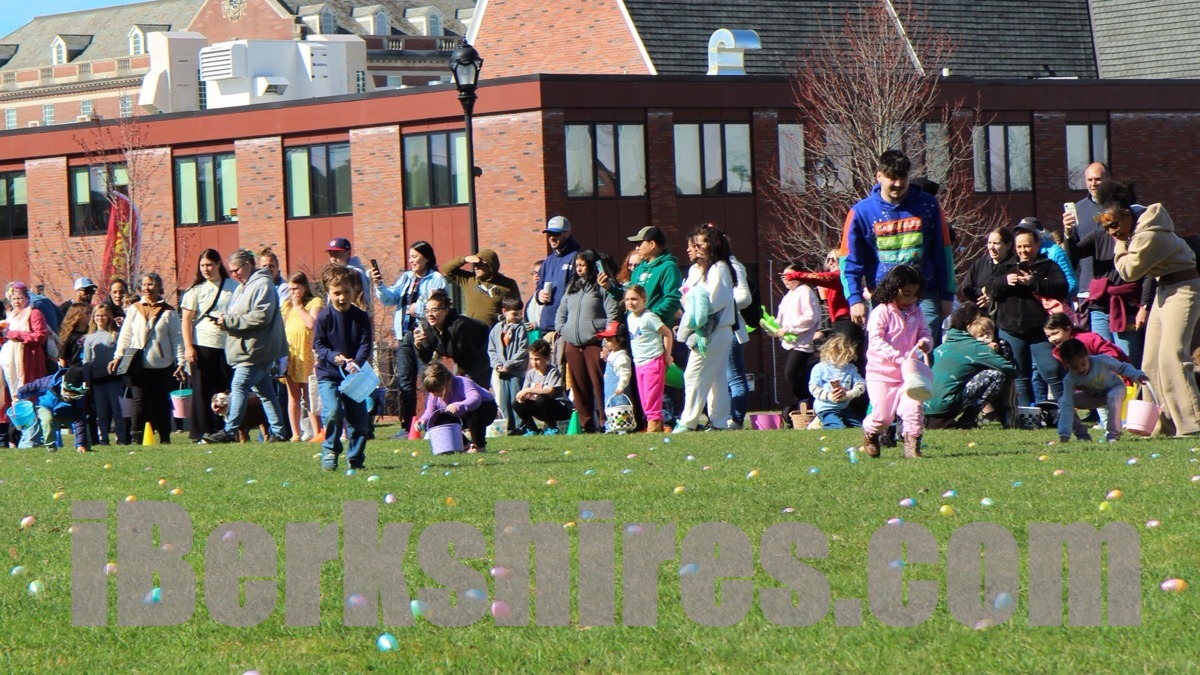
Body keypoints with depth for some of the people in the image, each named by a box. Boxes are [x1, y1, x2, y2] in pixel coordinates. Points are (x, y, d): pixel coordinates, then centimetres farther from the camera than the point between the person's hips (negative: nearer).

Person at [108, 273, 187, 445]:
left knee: (162, 402, 5)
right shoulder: (134, 309, 9)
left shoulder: (168, 312, 5)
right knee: (140, 401, -6)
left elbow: (177, 339, 3)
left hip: (162, 366, 0)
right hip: (138, 366, 0)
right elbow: (125, 336, 10)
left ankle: (165, 437, 13)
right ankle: (137, 437, -3)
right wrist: (118, 356, -1)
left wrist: (181, 363, -4)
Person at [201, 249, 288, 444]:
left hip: (255, 349, -10)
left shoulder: (262, 285, -11)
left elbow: (260, 317, -22)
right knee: (264, 391, 9)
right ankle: (277, 431, 11)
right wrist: (225, 320, 3)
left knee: (239, 386, -12)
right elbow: (240, 317, 25)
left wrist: (229, 320, -20)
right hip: (248, 348, 10)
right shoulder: (242, 287, 21)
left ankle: (229, 431, -11)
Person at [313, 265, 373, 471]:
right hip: (328, 375, -3)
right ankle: (330, 451, -1)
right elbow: (318, 344, -6)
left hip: (354, 375, 3)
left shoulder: (360, 317, 1)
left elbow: (366, 344, -4)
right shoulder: (324, 317, -5)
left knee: (358, 416, 2)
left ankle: (355, 458, 16)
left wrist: (357, 362, -23)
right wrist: (334, 357, -25)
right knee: (333, 412, -19)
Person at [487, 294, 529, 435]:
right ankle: (507, 427, 10)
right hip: (500, 372, 4)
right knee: (503, 401, 4)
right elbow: (491, 350, 11)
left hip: (517, 371, -4)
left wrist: (508, 365, -12)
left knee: (516, 400, -7)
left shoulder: (520, 329, -1)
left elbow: (522, 351, -8)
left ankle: (519, 427, -5)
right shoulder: (497, 329, 9)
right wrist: (497, 364, -5)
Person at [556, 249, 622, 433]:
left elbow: (613, 312, -9)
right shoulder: (572, 287, 19)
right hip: (572, 344, 7)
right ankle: (586, 423, 10)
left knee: (599, 384, -10)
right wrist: (560, 328, 12)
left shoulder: (601, 287, -3)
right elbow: (562, 310, 27)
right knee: (579, 386, 6)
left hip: (594, 342, -7)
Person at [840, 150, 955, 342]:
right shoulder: (861, 212, 1)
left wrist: (947, 295, 7)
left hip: (923, 297, 0)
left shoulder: (927, 206, 4)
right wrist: (855, 299, -10)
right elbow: (850, 261, 1)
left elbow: (942, 253, 9)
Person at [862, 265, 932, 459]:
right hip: (881, 372, -4)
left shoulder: (916, 312, 7)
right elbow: (876, 341, -21)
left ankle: (912, 446, -8)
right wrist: (900, 357, -32)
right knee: (882, 416, -5)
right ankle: (869, 431, 29)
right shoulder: (881, 312, -12)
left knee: (913, 407, -17)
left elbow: (925, 334, 10)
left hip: (907, 374, 4)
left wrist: (925, 342, -17)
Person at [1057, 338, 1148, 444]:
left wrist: (1138, 375, -33)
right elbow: (1067, 405, -33)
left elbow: (1123, 367, -16)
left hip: (1115, 388, -3)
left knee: (1114, 397, -40)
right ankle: (1082, 434, -7)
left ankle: (1113, 434, -27)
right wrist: (1064, 434, -40)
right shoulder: (1070, 380, -29)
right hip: (1092, 396, 3)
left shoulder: (1101, 360, -32)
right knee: (1063, 402, -17)